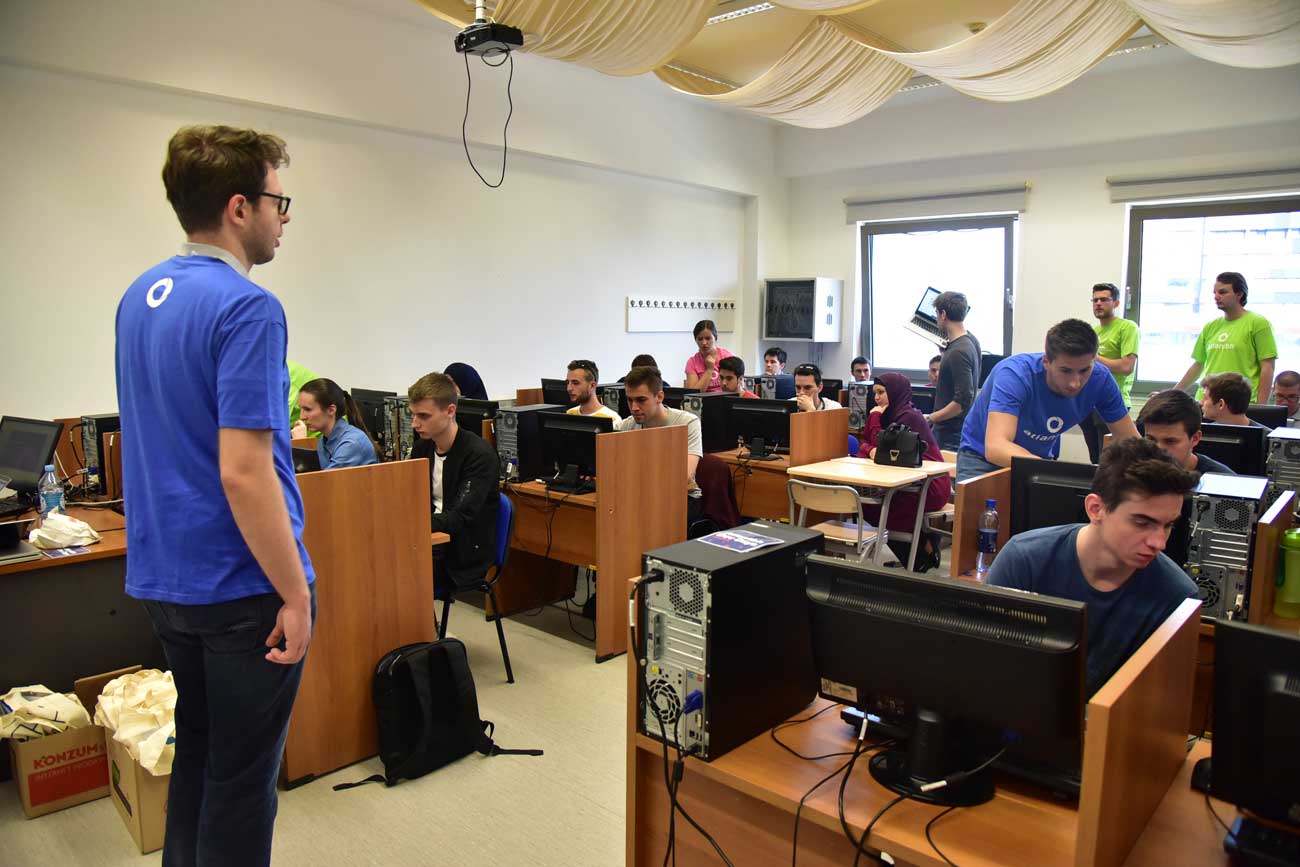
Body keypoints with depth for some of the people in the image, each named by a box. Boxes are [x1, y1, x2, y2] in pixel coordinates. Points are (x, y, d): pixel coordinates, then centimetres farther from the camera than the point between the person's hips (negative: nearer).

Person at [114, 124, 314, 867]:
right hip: (239, 584, -9)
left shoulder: (141, 296, 8)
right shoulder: (246, 307, -20)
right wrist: (295, 594, -18)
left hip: (163, 576, 9)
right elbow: (243, 473, -25)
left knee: (196, 754, 23)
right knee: (241, 777, 7)